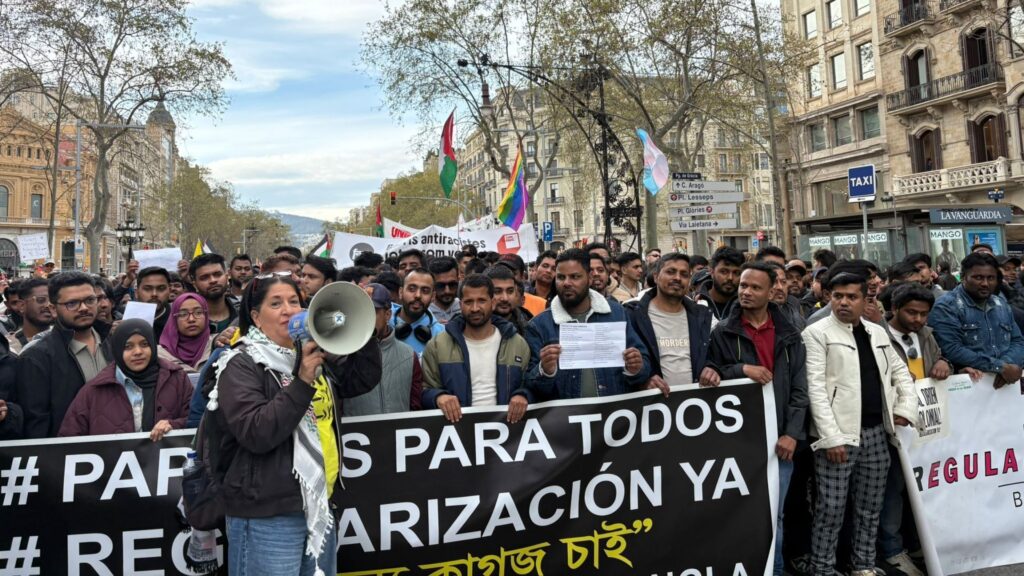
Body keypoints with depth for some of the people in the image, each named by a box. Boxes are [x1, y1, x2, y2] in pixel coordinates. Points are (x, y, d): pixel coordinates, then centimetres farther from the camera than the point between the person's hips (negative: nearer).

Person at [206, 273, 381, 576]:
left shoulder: (314, 356, 11)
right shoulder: (242, 364, -8)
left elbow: (365, 377, 8)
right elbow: (255, 433, -19)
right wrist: (303, 382, -23)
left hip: (320, 505, 7)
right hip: (267, 515, -6)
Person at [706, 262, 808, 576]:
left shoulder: (789, 334, 7)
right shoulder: (723, 332, 0)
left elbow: (800, 388, 3)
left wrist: (792, 433, -6)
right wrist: (741, 369, -16)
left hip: (780, 437, 2)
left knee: (774, 514, 9)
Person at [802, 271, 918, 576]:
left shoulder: (878, 332, 14)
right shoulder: (817, 332, -6)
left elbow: (900, 371, 24)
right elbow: (815, 387, -13)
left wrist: (907, 406, 7)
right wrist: (831, 436, -19)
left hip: (876, 433, 6)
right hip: (839, 435, -6)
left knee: (870, 509, 13)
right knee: (831, 510, -2)